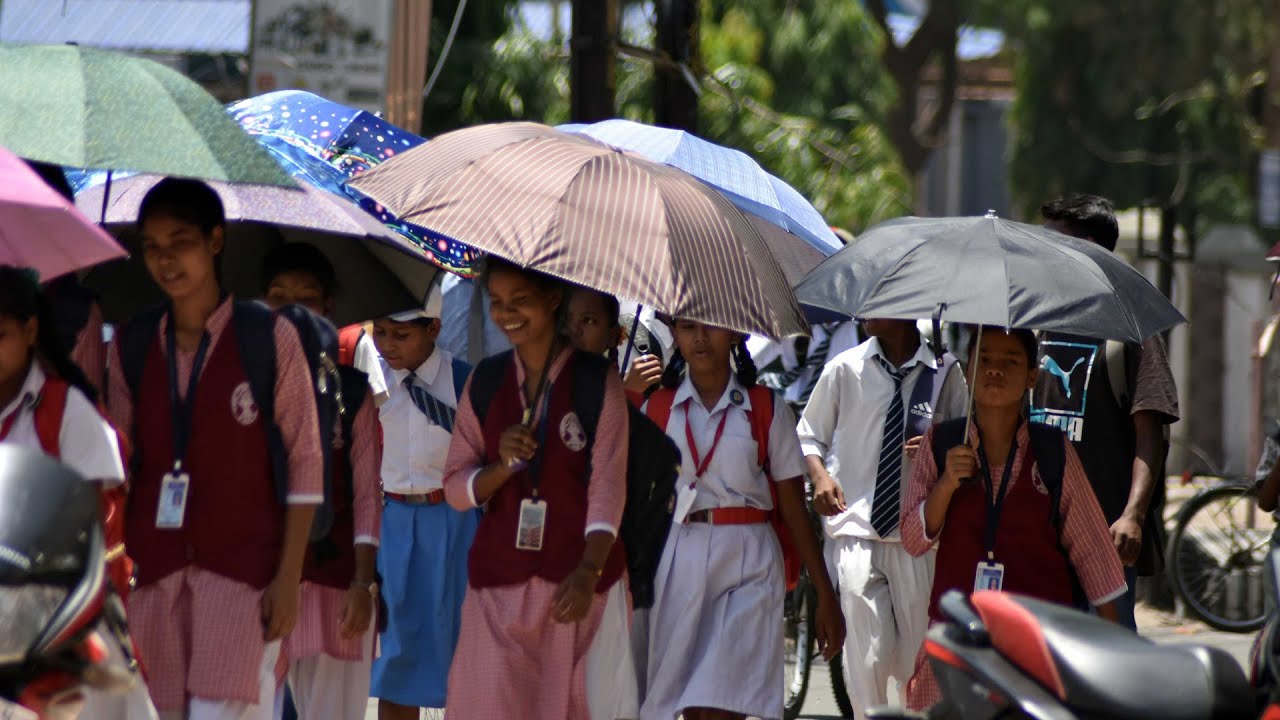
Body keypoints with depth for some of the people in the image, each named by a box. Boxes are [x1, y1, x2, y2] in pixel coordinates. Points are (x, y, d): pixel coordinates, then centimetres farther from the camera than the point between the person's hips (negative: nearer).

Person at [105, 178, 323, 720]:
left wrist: (288, 575, -6)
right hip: (151, 572, 4)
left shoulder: (270, 338, 0)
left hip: (241, 573, -4)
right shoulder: (131, 345, 11)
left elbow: (304, 461, 0)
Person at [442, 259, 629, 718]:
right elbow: (455, 488, 9)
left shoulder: (598, 383, -3)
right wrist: (503, 466, -12)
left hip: (576, 582, -3)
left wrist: (588, 571, -24)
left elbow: (607, 488, -10)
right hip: (499, 578, 3)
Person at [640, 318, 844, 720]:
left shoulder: (767, 410, 5)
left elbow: (794, 509, 5)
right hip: (676, 563, 2)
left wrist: (825, 596, 4)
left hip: (745, 566, -2)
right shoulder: (657, 409, 9)